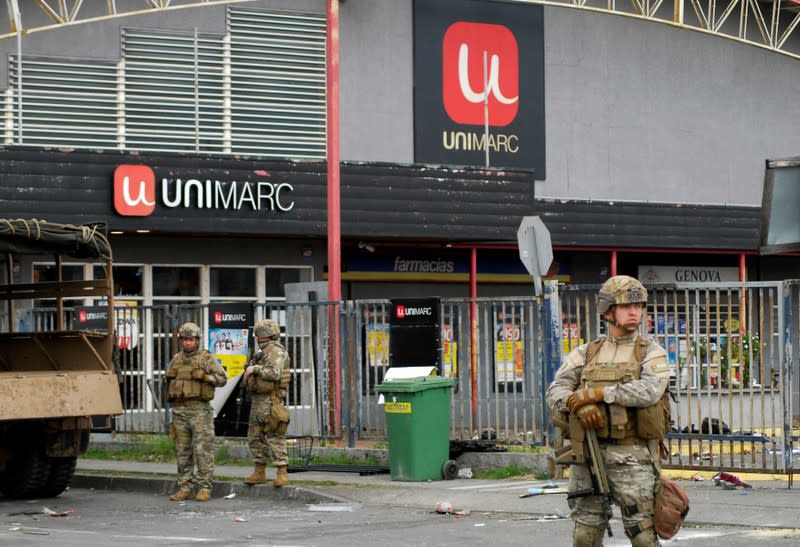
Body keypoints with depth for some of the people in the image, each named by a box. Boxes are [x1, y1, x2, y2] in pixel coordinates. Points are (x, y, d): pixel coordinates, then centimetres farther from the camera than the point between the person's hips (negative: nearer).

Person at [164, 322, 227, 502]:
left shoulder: (206, 358, -1)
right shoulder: (176, 359, 14)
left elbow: (222, 378, -5)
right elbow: (170, 380, 26)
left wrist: (204, 377, -17)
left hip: (200, 410, -5)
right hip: (179, 410, 5)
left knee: (203, 450, -7)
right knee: (183, 451, 6)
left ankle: (204, 488, -4)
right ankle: (185, 488, 10)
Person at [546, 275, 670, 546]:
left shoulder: (652, 353, 3)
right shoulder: (585, 353, 13)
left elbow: (648, 391, -16)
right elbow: (556, 392, 2)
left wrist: (597, 393, -18)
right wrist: (579, 405, -20)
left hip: (632, 458, -3)